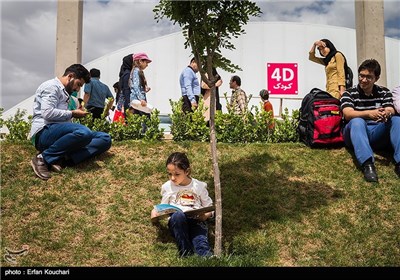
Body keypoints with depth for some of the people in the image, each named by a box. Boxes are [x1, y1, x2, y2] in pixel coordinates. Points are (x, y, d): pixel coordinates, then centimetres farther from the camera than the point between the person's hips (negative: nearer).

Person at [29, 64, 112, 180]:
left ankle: (62, 159, -23)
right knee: (84, 132, -37)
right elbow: (48, 113, -15)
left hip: (59, 133, 9)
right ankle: (43, 158, -20)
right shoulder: (51, 86, 0)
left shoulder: (64, 92, 29)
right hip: (44, 132, -9)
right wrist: (72, 114, -5)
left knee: (105, 138, -5)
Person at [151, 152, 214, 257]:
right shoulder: (167, 187, 13)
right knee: (178, 215, -36)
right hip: (177, 221, 0)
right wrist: (155, 211, -1)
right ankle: (186, 253, -36)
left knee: (201, 243, -31)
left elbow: (209, 207, 16)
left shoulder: (199, 186, 11)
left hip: (196, 220, 0)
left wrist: (206, 215, -7)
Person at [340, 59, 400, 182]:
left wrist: (386, 113, -32)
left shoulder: (384, 92, 12)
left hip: (378, 133, 3)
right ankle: (367, 164, -54)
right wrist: (369, 113, -36)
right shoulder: (349, 94, 2)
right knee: (357, 121, -35)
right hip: (356, 133, -3)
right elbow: (348, 114, -16)